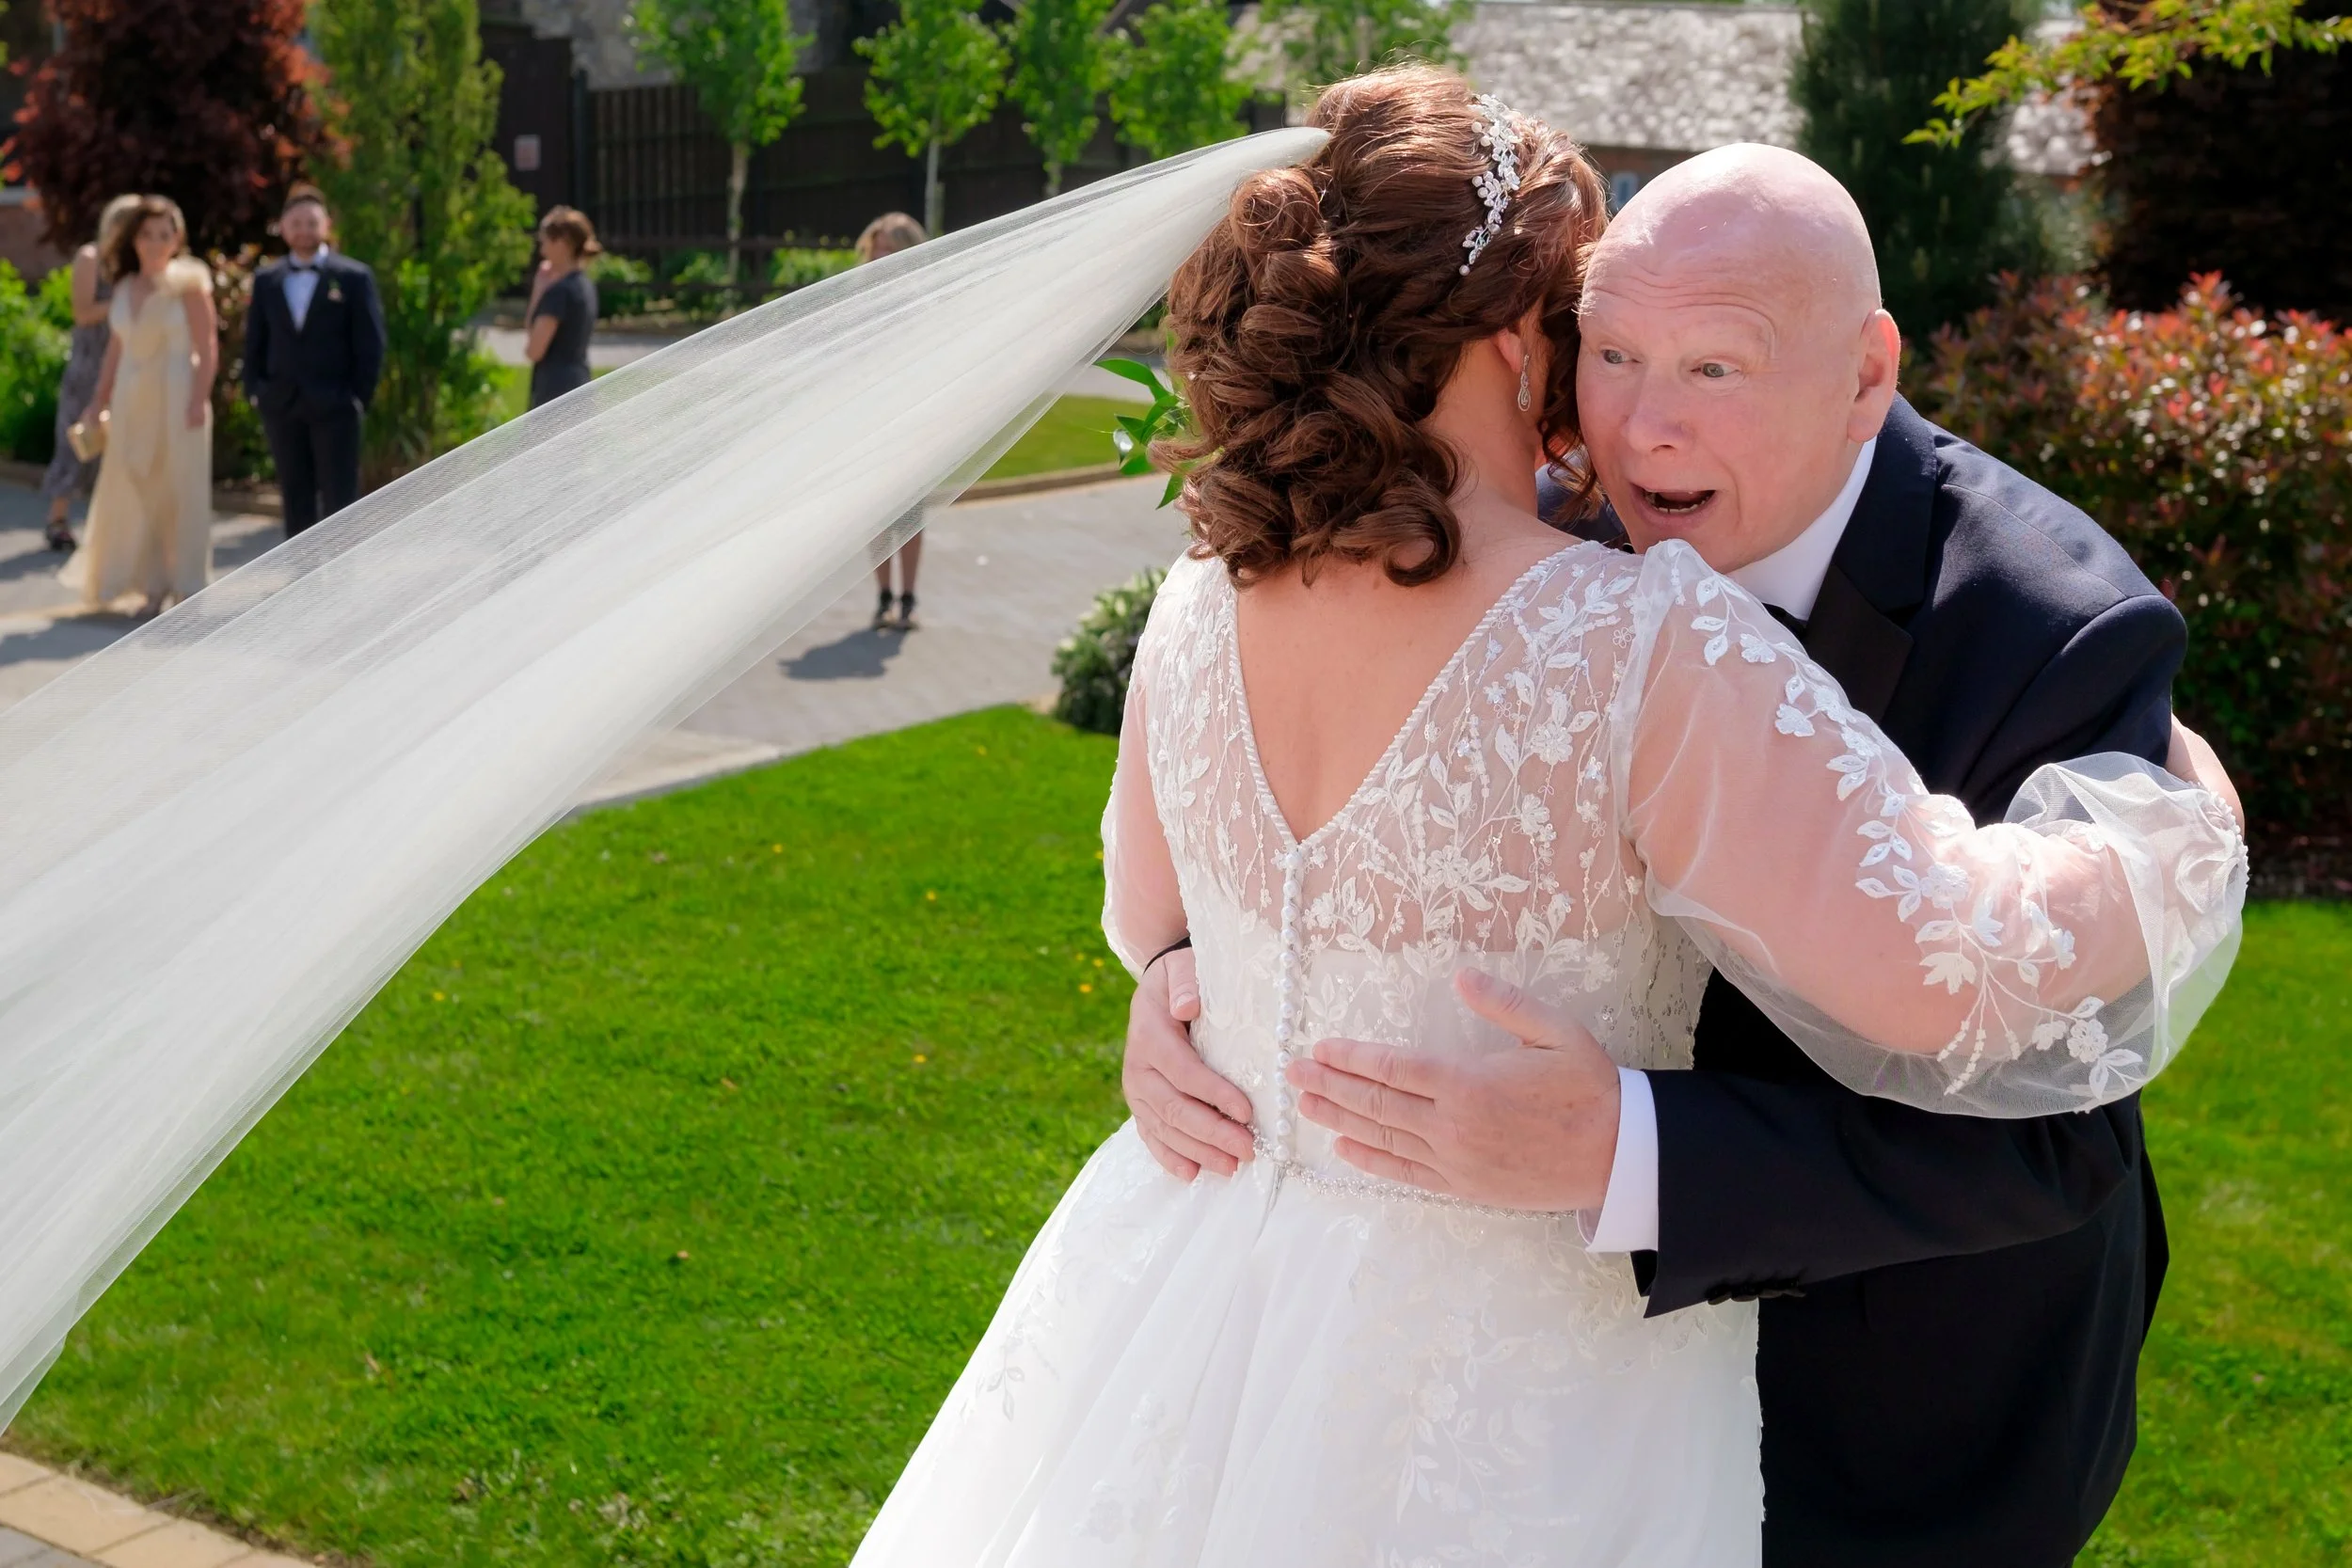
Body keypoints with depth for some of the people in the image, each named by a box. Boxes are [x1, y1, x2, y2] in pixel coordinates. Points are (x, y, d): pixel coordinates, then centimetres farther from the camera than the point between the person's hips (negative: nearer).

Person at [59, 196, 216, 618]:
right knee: (136, 493, 4)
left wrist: (199, 399, -18)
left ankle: (187, 587, 8)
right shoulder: (123, 287, 10)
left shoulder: (188, 283, -5)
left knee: (180, 491, -1)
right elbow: (116, 348, 14)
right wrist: (100, 400, 11)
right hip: (132, 400, 5)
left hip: (175, 397, -5)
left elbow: (208, 348, -10)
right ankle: (153, 586, 12)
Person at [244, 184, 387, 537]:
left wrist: (360, 398, -8)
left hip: (334, 406, -3)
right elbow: (255, 342, 13)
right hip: (281, 406, 4)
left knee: (339, 501, -3)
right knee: (296, 501, 8)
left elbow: (370, 344, -2)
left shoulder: (354, 277, -1)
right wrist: (255, 392, 4)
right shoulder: (266, 280, 10)